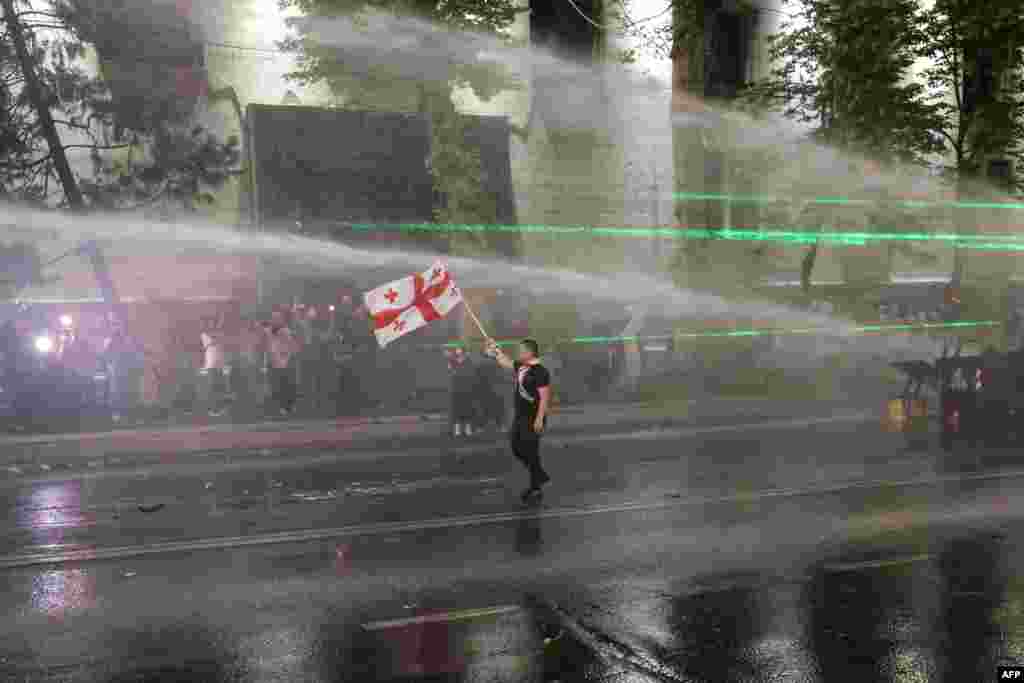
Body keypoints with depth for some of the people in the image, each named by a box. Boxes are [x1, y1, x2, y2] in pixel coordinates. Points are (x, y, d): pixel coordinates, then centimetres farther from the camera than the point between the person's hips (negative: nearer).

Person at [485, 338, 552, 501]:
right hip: (520, 416, 9)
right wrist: (495, 350, 24)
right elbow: (506, 362, 28)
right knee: (516, 448, 16)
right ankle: (541, 476, 30)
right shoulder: (521, 366, 7)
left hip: (533, 419, -9)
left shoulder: (540, 372, -19)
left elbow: (545, 397, -22)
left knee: (531, 452, -2)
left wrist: (539, 419, -25)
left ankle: (536, 488, 12)